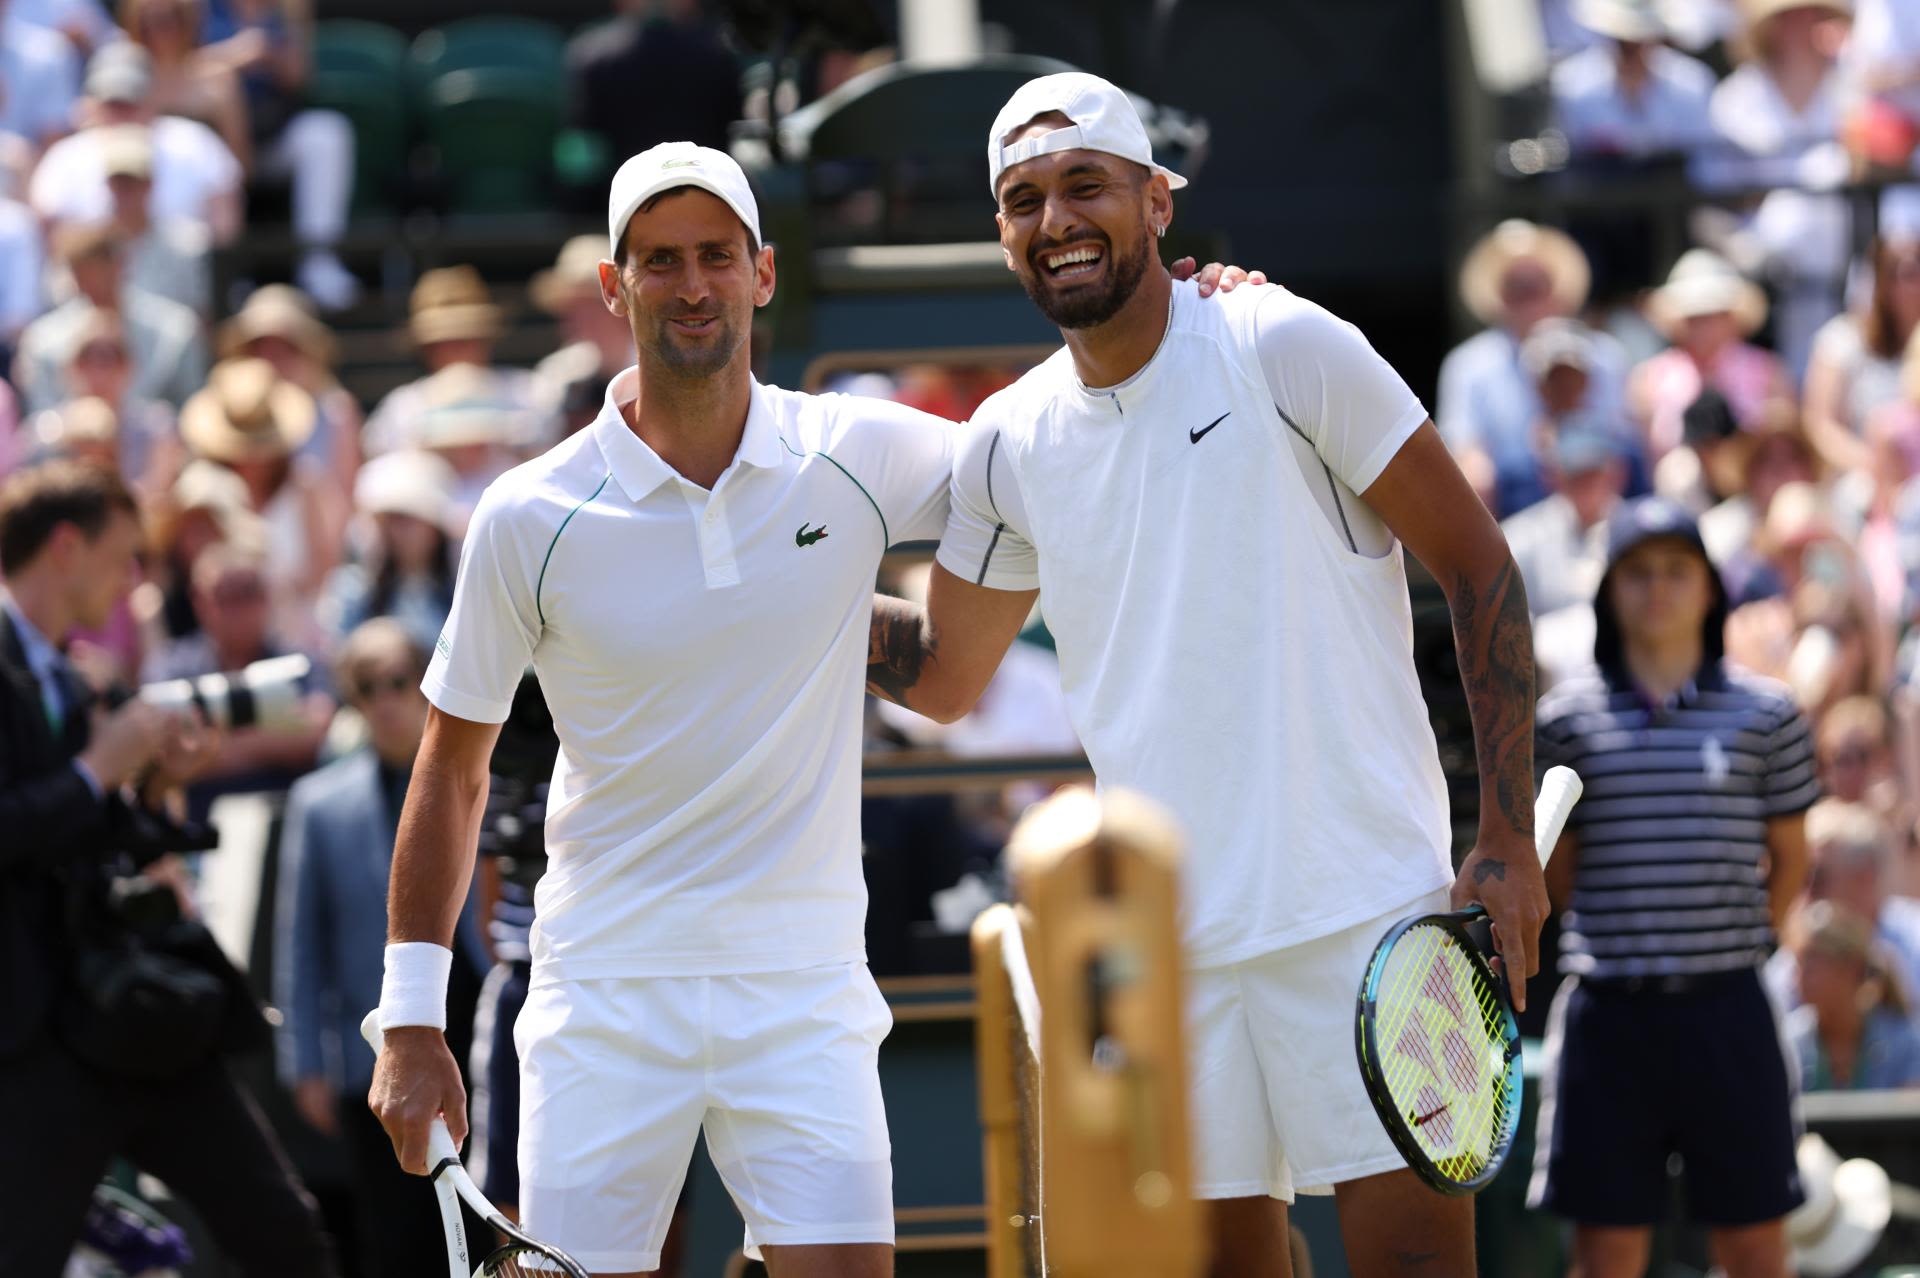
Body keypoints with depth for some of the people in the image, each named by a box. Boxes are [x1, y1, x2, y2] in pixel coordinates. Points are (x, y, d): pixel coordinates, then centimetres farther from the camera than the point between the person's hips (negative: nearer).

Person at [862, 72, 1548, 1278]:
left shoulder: (1283, 347, -5)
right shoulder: (1008, 445, 9)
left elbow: (1477, 565, -3)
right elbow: (942, 673, 24)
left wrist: (1508, 839, -9)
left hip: (1359, 907, -4)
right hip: (1167, 941, 5)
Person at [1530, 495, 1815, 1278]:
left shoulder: (1764, 714, 4)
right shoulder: (1567, 718, 4)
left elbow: (1789, 858, 11)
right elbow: (1555, 869, 11)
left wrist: (1738, 946, 6)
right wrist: (1620, 949, 6)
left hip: (1726, 1008, 0)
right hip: (1609, 1008, 0)